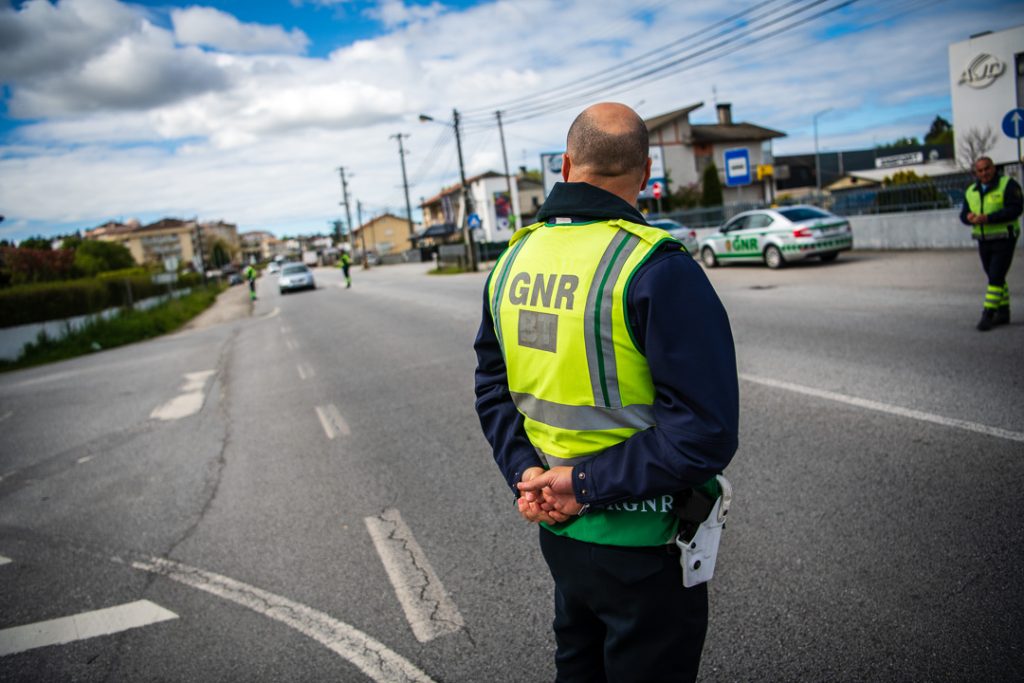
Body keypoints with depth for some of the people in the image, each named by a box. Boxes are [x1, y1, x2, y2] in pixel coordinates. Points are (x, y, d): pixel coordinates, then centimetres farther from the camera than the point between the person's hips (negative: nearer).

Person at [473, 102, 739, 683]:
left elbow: (493, 388, 7)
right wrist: (587, 484, -18)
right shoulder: (659, 269, -22)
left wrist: (523, 470, -3)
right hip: (641, 545, -6)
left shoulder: (515, 259, 1)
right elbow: (706, 431, -24)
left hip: (557, 529, 6)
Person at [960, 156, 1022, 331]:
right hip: (984, 241, 6)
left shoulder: (1008, 184, -9)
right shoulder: (971, 191, 9)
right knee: (995, 278, 13)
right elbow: (964, 214, 8)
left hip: (1004, 240, -6)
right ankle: (1003, 313, 23)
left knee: (996, 278, -10)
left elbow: (1015, 209, -19)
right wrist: (969, 217, -16)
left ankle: (988, 315, -10)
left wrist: (988, 218, -27)